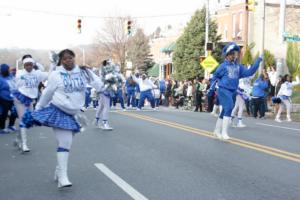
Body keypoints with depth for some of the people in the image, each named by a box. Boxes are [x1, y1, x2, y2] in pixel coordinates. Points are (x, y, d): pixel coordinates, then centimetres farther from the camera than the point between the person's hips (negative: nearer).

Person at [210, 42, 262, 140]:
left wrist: (257, 62, -5)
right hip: (223, 90, -6)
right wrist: (212, 86, 2)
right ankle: (224, 132, -19)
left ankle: (217, 131, 29)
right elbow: (215, 75, 6)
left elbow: (249, 72, 0)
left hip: (233, 92, 6)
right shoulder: (224, 66, -3)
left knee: (225, 111, 14)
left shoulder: (239, 67, 10)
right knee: (229, 107, -22)